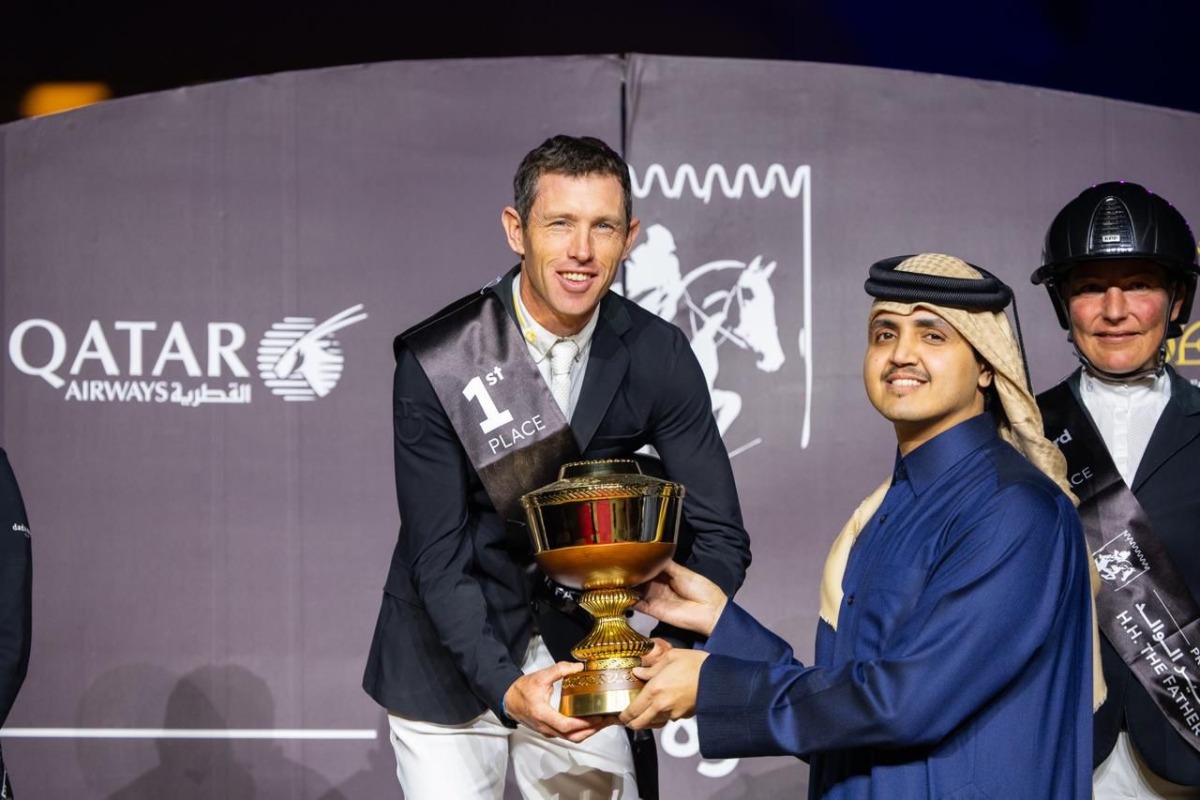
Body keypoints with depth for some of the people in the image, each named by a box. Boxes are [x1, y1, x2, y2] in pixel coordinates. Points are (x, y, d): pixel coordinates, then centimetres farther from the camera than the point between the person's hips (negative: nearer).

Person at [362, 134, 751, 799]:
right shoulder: (436, 361, -17)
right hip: (449, 662, -2)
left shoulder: (658, 356, -9)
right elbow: (438, 556, -17)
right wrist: (505, 687, -31)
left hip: (581, 643, 2)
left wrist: (669, 650, -27)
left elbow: (718, 535, -8)